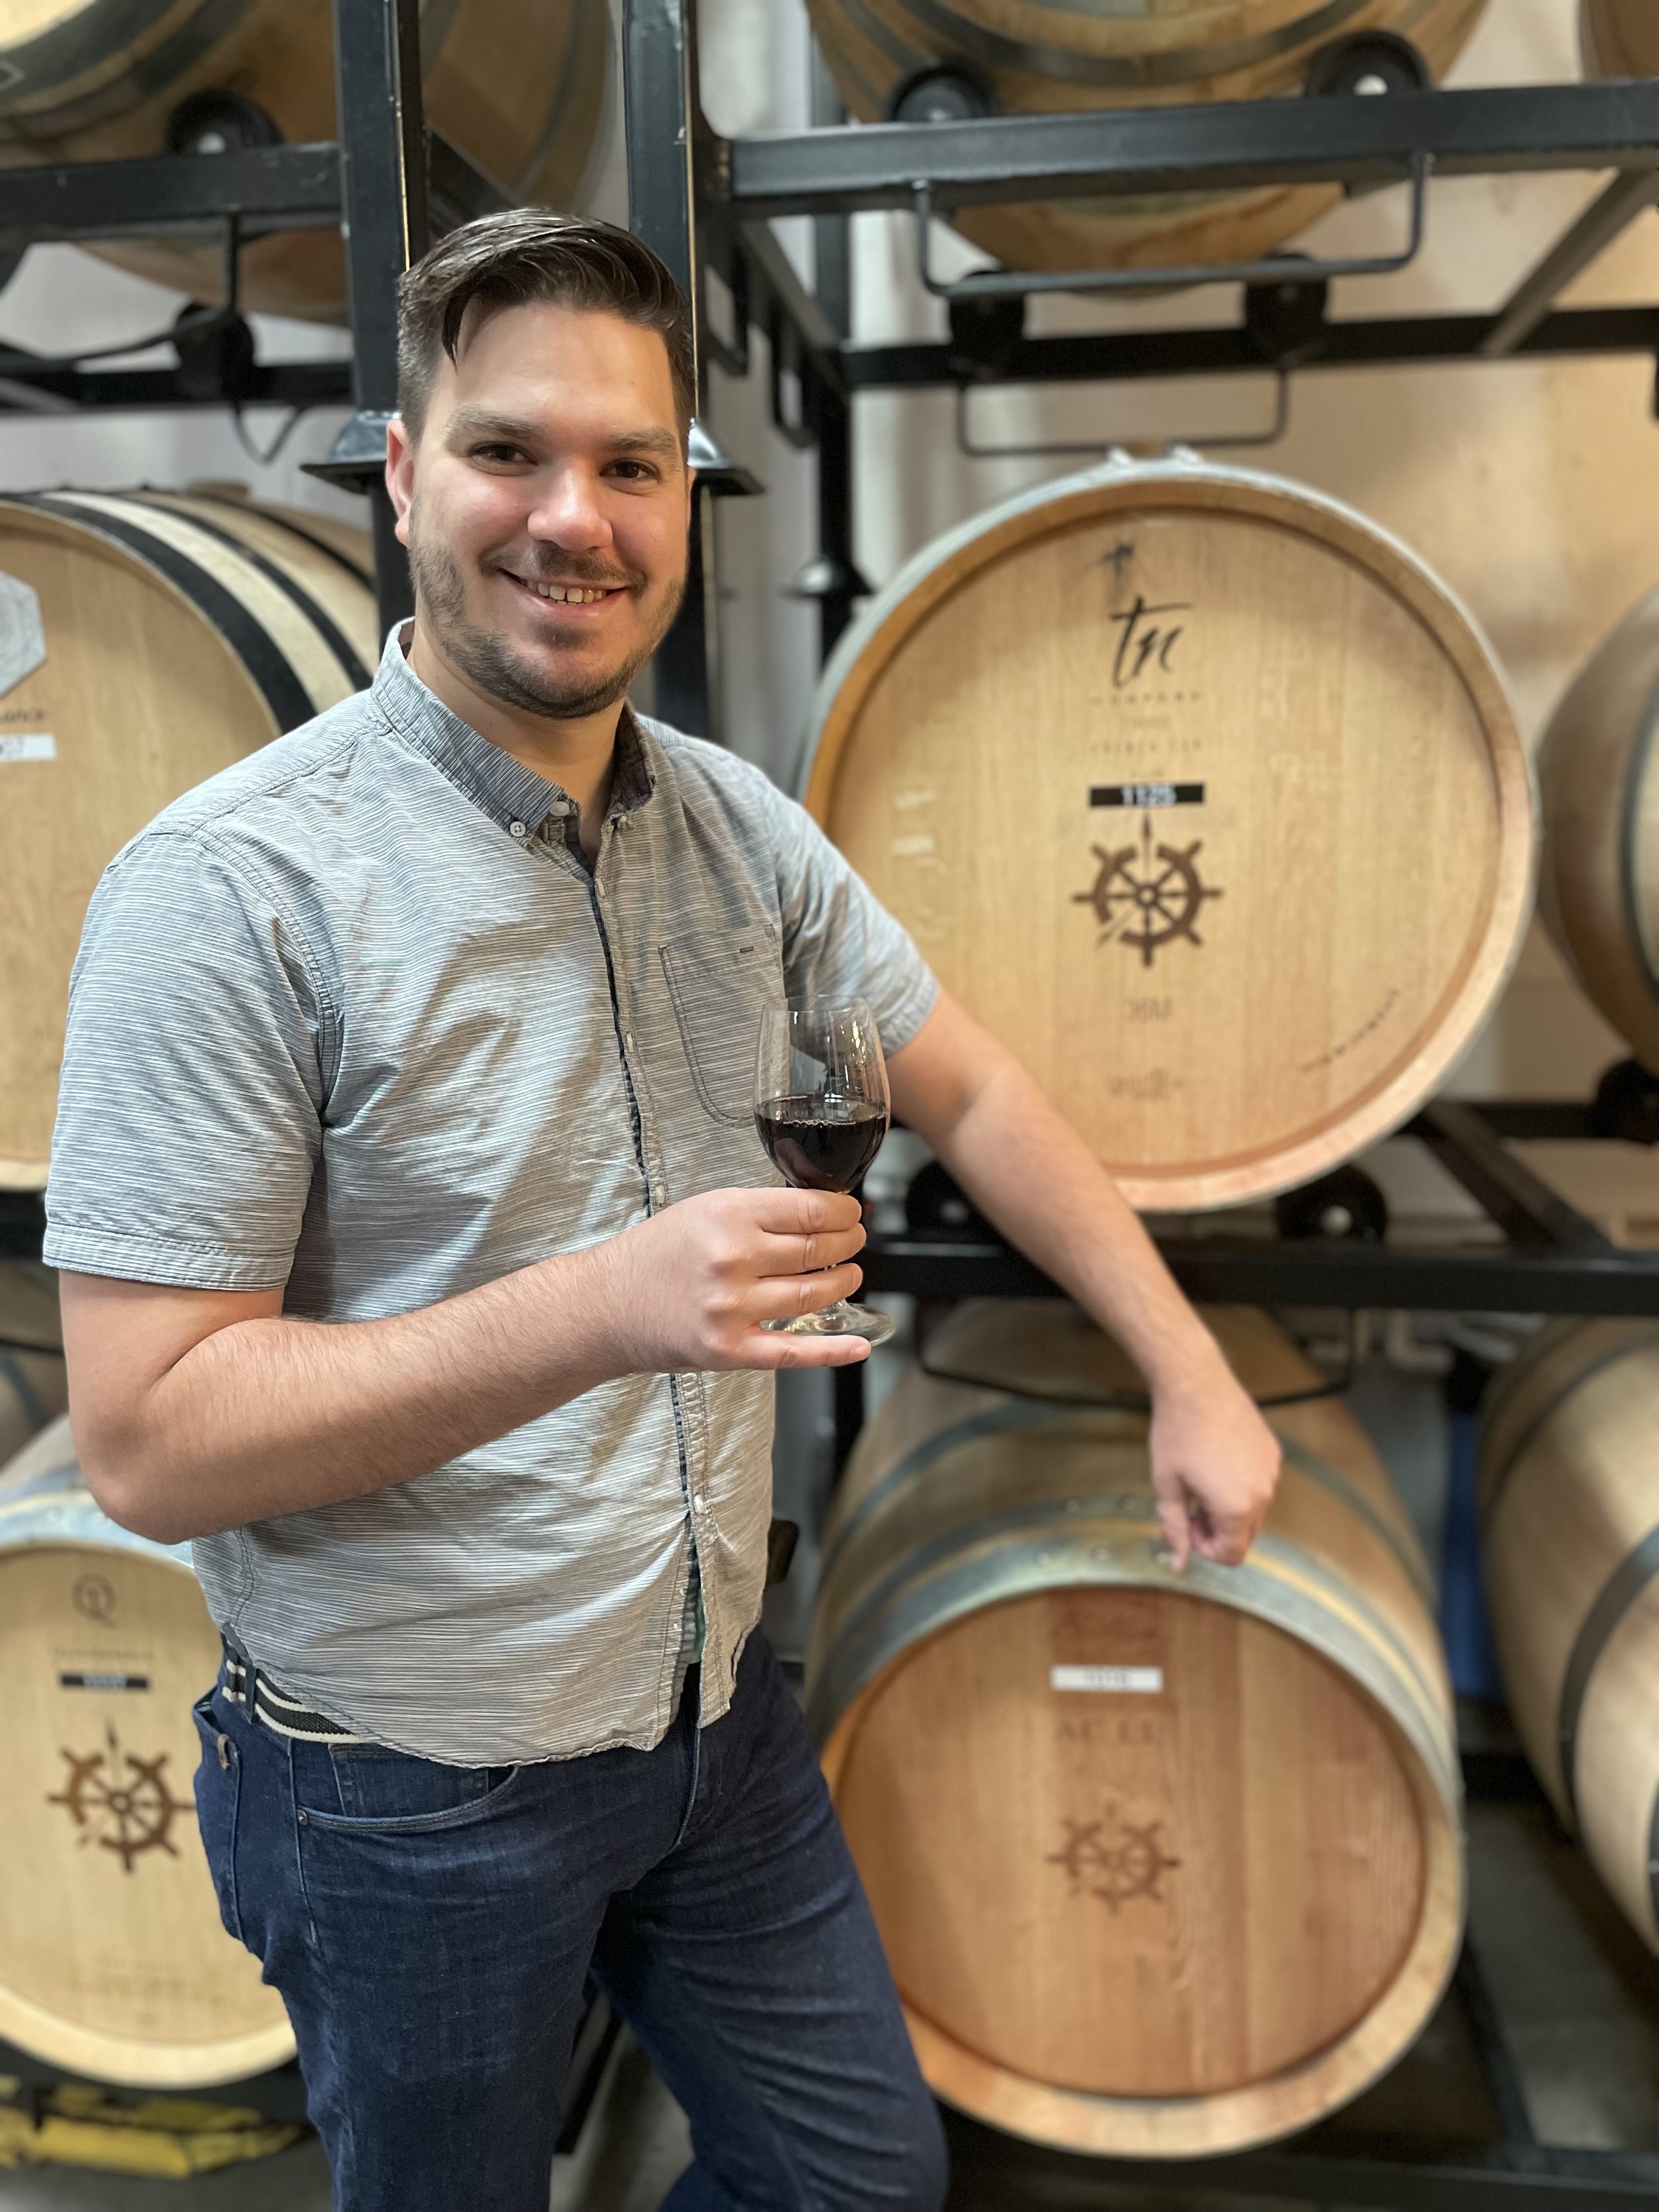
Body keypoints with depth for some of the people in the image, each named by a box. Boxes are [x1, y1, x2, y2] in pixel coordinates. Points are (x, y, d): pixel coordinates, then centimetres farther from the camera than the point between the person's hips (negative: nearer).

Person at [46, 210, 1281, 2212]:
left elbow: (969, 1096, 7)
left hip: (714, 1708, 6)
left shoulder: (736, 830, -2)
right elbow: (147, 1443, -23)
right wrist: (598, 1312, -33)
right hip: (412, 1796, -5)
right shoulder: (231, 887, -21)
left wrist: (1189, 1372, 1)